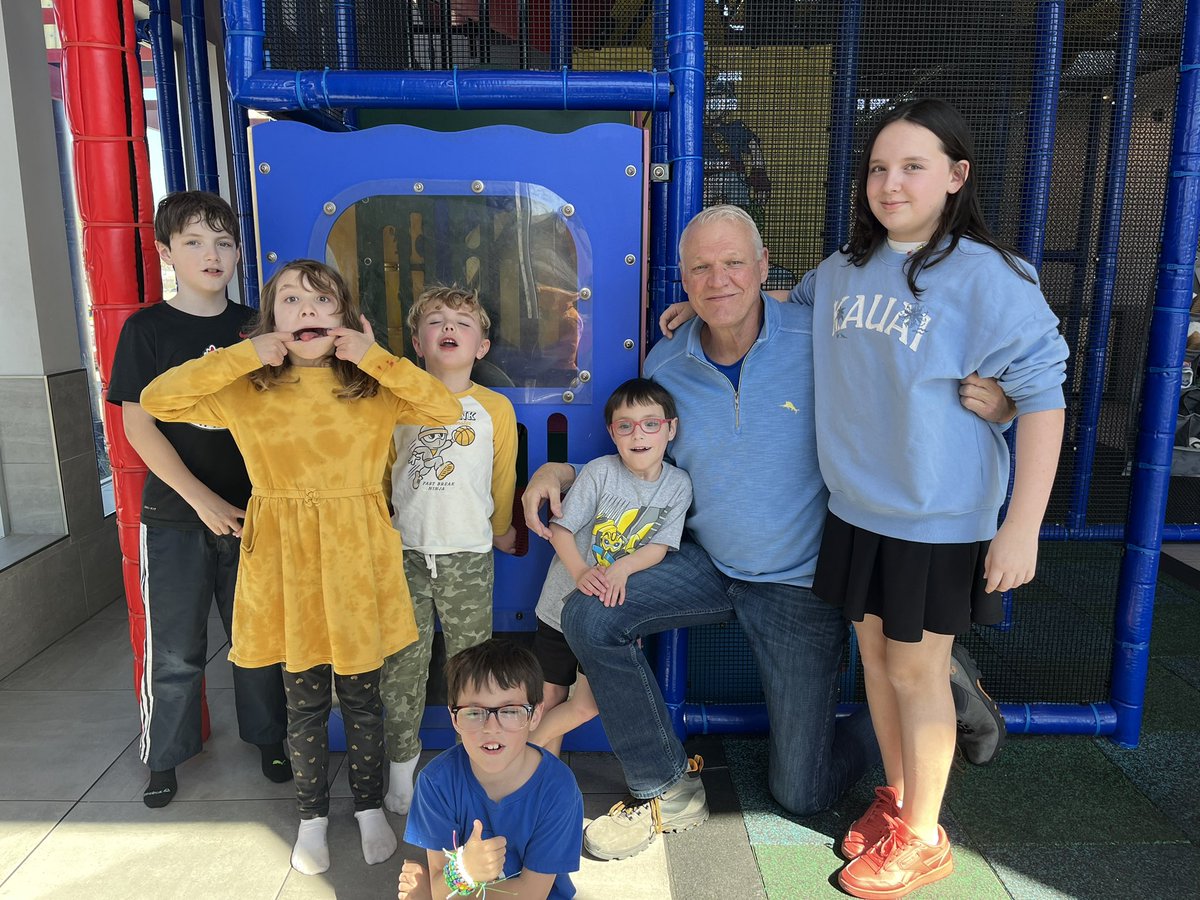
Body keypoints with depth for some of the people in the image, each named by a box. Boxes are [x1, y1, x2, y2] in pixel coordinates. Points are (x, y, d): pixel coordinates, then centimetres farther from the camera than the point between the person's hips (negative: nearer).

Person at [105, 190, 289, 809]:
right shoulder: (147, 329, -3)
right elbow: (138, 424, -7)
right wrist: (203, 500, -13)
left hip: (250, 510, 2)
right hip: (175, 515, -2)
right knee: (174, 650, 8)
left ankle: (268, 737, 31)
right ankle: (164, 757, 28)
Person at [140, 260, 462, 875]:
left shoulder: (374, 387, -2)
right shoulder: (248, 390, -1)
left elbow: (447, 411, -14)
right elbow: (156, 399, -7)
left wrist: (375, 359, -17)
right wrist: (244, 356, -13)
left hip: (357, 556, 0)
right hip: (286, 560, 0)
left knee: (361, 694, 13)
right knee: (304, 700, 13)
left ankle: (370, 808, 34)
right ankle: (313, 817, 34)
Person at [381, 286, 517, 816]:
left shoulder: (495, 408, 0)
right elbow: (378, 470, 13)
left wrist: (500, 529, 21)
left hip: (468, 557, -1)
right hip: (406, 554, 1)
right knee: (401, 666, 8)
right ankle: (401, 763, 25)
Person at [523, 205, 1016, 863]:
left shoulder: (821, 341, -19)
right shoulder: (666, 364, -5)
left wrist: (993, 406, -32)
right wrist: (561, 471, -8)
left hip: (801, 585, -4)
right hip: (710, 563, 4)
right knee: (588, 618, -16)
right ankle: (669, 791, 4)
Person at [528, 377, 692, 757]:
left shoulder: (678, 485, -7)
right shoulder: (600, 472, -14)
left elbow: (659, 547, -8)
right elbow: (560, 529, -13)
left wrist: (622, 568, -27)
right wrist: (581, 573, -30)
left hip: (614, 612, 2)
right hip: (565, 603, -1)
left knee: (587, 705, 0)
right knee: (550, 700, 10)